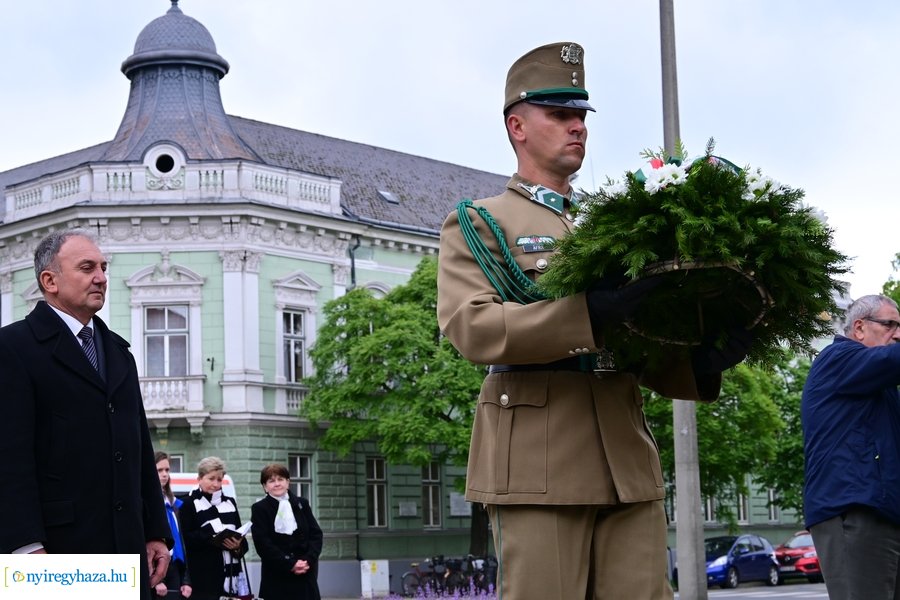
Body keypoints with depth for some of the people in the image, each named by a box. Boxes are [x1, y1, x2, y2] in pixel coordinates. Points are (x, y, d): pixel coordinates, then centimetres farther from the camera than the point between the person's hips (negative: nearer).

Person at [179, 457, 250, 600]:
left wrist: (239, 546, -5)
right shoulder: (190, 504, 4)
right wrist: (212, 539, -20)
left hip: (231, 574, 5)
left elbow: (242, 537, 18)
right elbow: (186, 537, -7)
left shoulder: (230, 502, 21)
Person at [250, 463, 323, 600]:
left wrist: (308, 560, -11)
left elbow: (316, 534, 7)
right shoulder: (259, 509, 2)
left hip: (305, 574, 3)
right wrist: (290, 564, -14)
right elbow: (262, 543, -7)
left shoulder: (302, 504, 12)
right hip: (276, 576, -3)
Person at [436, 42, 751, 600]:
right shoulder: (477, 224, 6)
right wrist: (591, 312, -24)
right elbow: (470, 326, -13)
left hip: (630, 460, 5)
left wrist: (702, 364, -2)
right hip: (537, 464, -5)